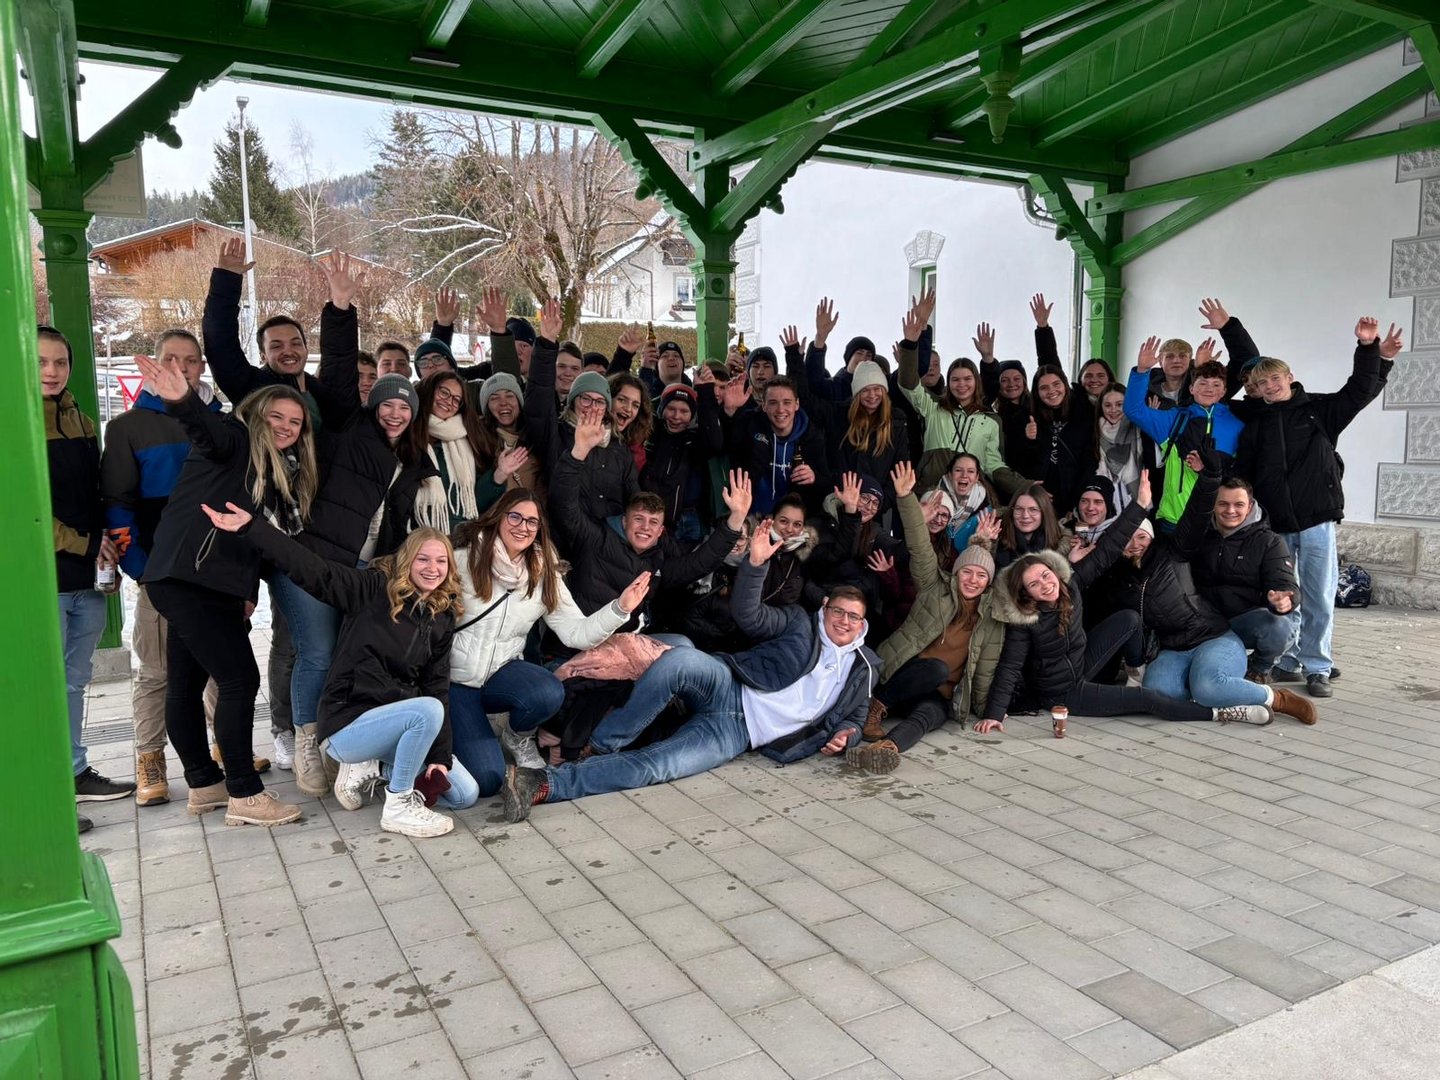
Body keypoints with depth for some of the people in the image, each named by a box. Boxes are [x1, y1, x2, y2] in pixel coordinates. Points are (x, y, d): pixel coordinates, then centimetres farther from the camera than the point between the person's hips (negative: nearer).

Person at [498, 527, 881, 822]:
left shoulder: (864, 670, 17)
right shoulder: (801, 624, 12)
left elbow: (855, 716, 26)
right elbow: (749, 615, 1)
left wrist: (844, 734, 0)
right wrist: (755, 563, -16)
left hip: (736, 732, 0)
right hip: (728, 689, 0)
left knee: (652, 766, -26)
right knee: (680, 658, -38)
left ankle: (546, 784, -30)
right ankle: (598, 746, -26)